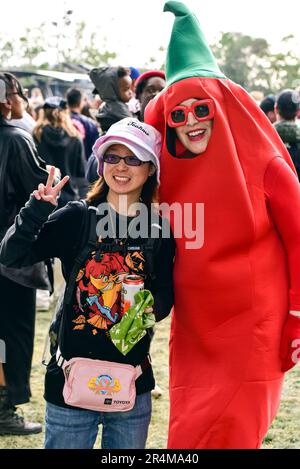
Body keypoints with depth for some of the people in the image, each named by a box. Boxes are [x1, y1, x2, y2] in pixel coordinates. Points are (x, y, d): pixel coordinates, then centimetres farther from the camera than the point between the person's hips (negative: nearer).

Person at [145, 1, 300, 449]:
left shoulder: (261, 164, -10)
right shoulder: (168, 169, 3)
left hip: (250, 323, -5)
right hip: (192, 323, 5)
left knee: (223, 433, -2)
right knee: (188, 432, 11)